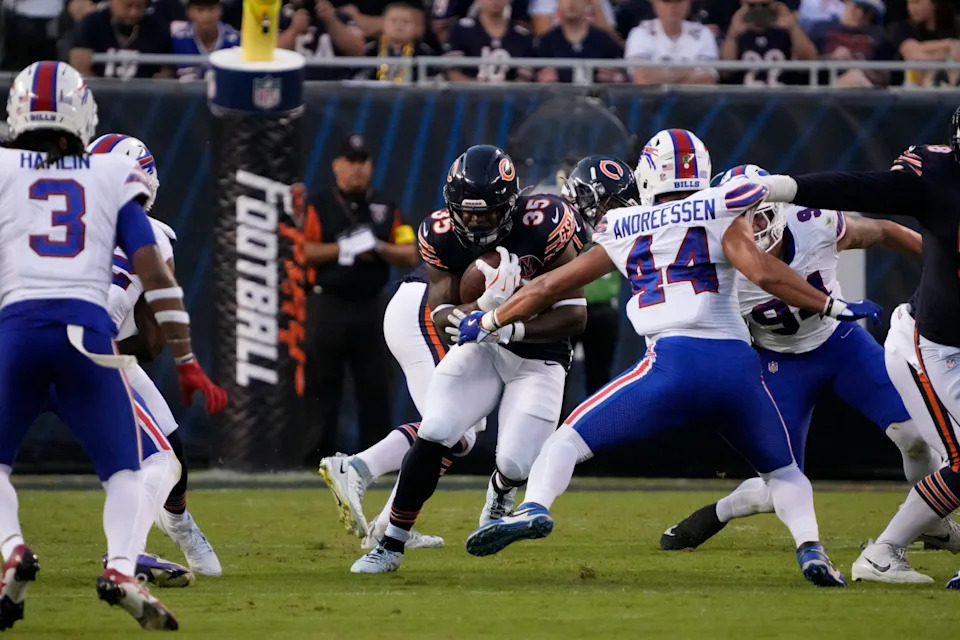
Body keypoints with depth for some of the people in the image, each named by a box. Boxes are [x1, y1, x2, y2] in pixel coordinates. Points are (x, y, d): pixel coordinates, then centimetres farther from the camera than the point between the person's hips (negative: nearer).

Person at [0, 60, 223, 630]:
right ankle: (122, 568, -16)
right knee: (124, 470, 12)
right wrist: (187, 362, 9)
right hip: (88, 328, 0)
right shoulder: (112, 177, 15)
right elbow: (156, 274, 9)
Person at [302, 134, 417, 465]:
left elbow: (410, 255, 6)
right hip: (328, 306, -2)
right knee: (322, 384, 0)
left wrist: (377, 248, -11)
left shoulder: (385, 208, 11)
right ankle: (319, 456, 5)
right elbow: (304, 251, -9)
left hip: (370, 307, 2)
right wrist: (343, 248, -19)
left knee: (375, 385, 2)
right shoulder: (319, 206, 2)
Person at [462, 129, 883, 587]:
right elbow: (764, 273, -4)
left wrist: (487, 323, 38)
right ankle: (811, 549, 0)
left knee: (569, 440, 9)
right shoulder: (721, 215, 12)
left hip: (673, 365, -1)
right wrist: (833, 307, 5)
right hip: (737, 365, 1)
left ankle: (534, 508, -19)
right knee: (781, 470, 24)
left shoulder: (623, 231, 18)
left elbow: (550, 287, 25)